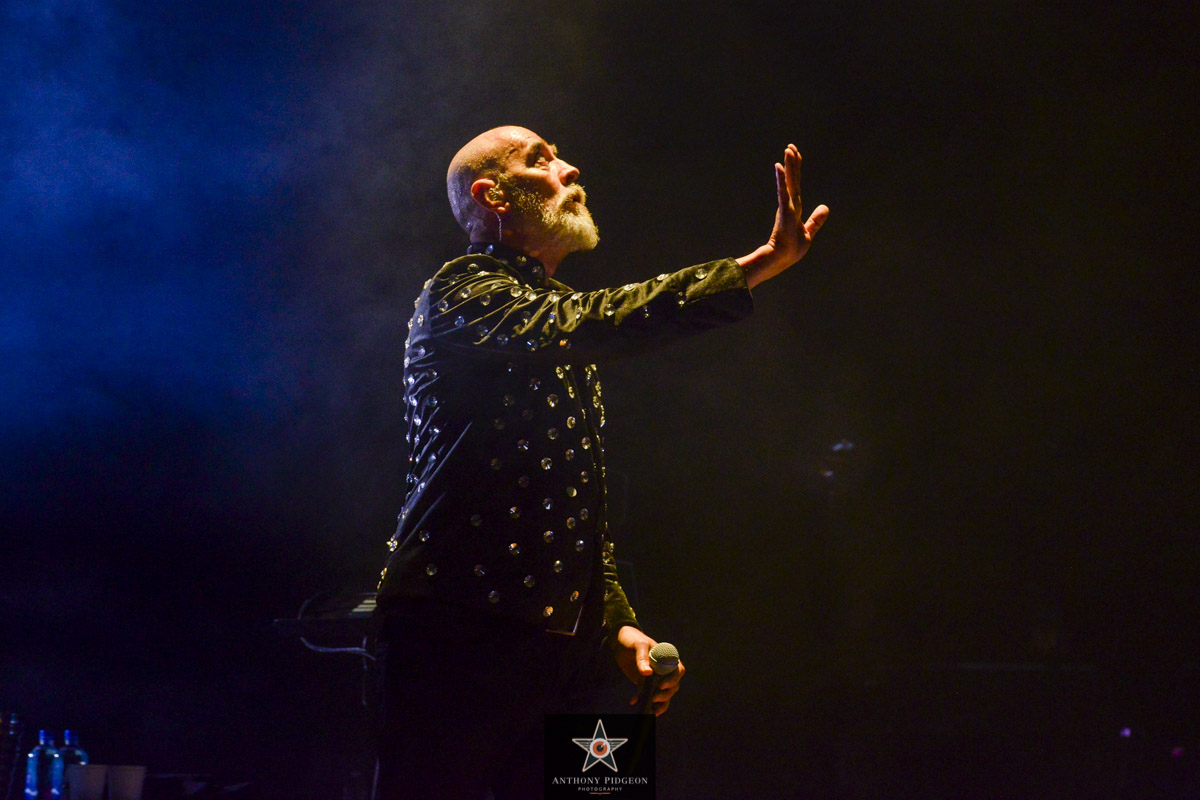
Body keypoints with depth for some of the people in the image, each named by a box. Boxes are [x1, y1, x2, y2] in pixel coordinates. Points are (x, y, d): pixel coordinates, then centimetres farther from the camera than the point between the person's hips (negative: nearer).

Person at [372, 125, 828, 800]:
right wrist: (761, 264, -30)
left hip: (561, 643, 8)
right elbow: (588, 325, -26)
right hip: (460, 634, -8)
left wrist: (618, 620, 14)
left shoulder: (561, 318, 23)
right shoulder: (461, 295, -5)